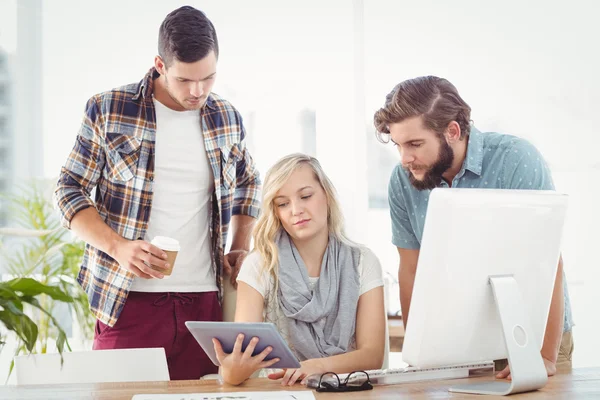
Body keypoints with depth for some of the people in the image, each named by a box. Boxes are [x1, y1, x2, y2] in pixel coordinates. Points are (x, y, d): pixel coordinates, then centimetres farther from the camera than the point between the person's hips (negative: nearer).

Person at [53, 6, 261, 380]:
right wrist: (118, 247, -13)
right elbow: (69, 190, 2)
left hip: (206, 300, 3)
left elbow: (249, 184, 26)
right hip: (128, 299, -2)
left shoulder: (228, 119, 8)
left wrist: (242, 249, 11)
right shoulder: (108, 110, -2)